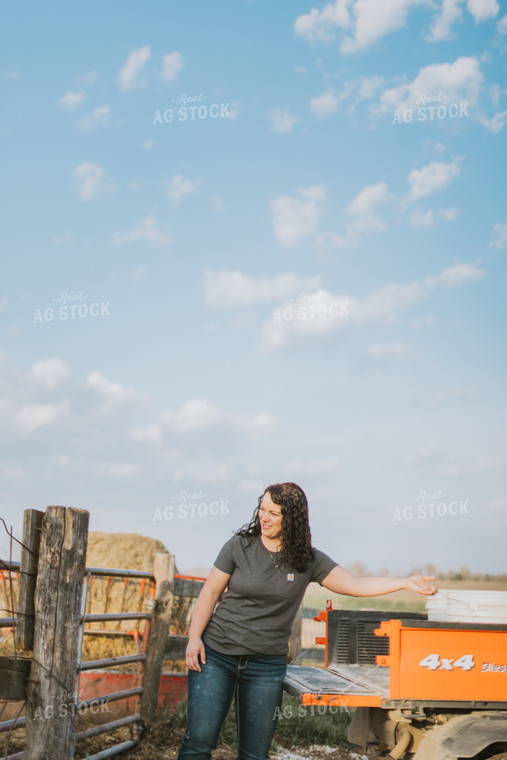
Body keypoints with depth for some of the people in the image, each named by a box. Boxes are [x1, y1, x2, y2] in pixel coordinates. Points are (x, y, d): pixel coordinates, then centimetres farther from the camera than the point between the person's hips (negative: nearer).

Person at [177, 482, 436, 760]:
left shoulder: (308, 561, 0)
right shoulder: (239, 546, -3)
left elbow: (356, 585, -1)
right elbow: (210, 592, 2)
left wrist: (406, 582, -12)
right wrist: (194, 637, -7)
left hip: (266, 664, 1)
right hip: (217, 654, -1)